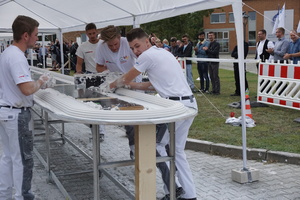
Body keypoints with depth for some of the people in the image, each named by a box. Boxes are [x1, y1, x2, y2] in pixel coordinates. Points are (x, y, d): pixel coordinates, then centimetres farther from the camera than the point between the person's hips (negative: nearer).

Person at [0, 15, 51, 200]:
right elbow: (27, 89, -31)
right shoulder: (17, 57, -22)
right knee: (22, 159, 3)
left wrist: (37, 83, 9)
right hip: (17, 114, -10)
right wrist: (41, 82, -11)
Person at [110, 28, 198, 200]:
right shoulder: (162, 52, 20)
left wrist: (113, 85, 20)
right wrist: (134, 85, 24)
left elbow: (126, 78, 3)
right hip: (189, 104, 9)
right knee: (178, 150, 15)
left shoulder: (148, 55, -8)